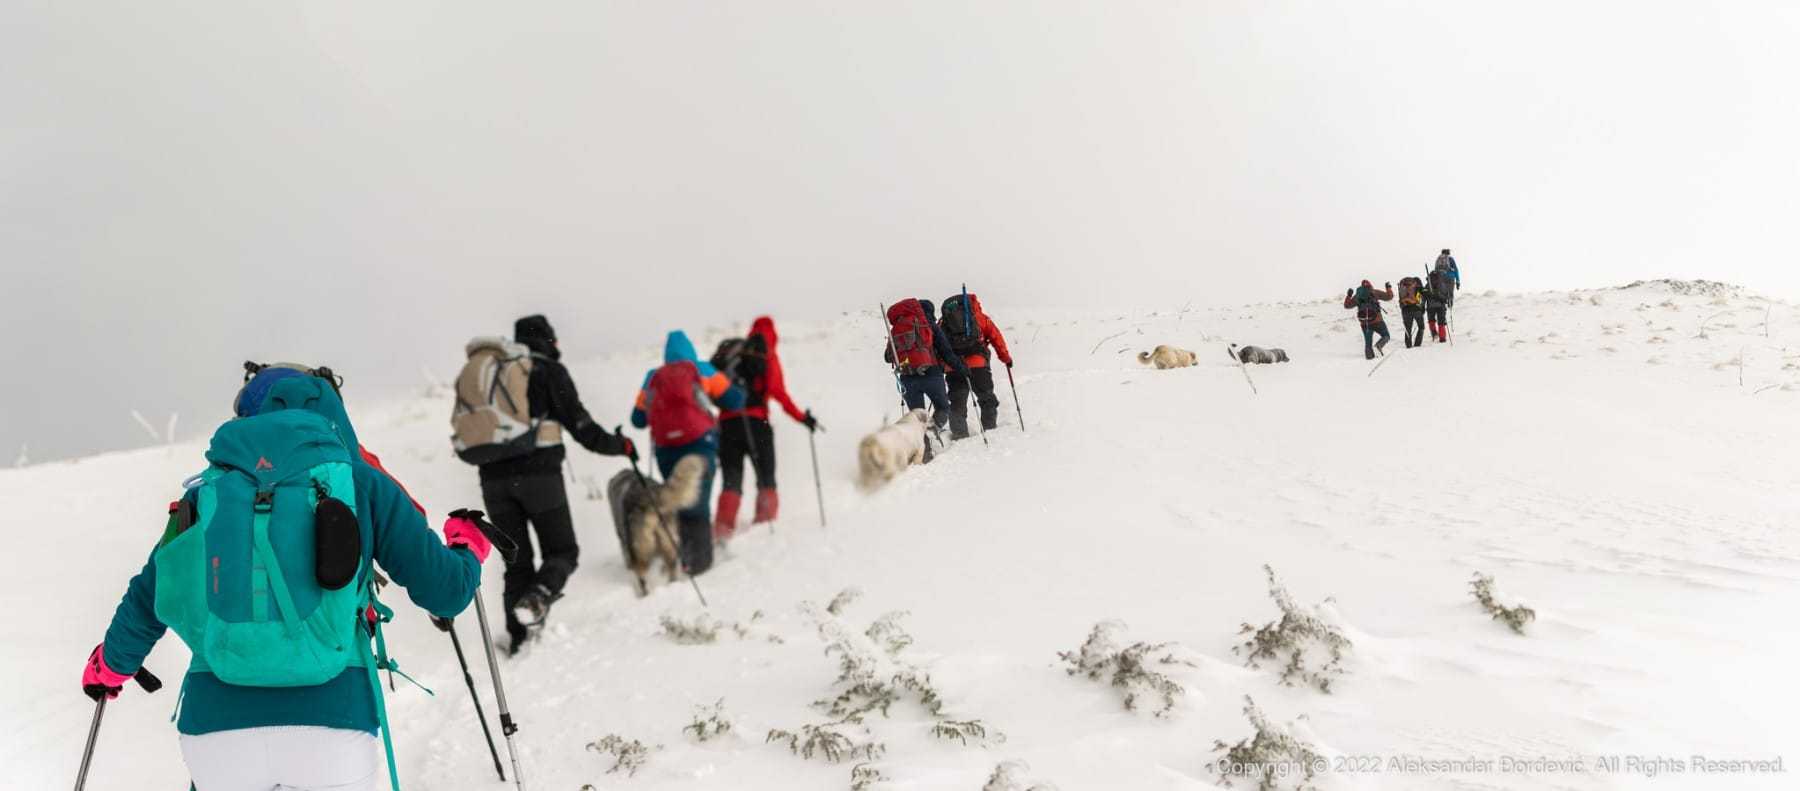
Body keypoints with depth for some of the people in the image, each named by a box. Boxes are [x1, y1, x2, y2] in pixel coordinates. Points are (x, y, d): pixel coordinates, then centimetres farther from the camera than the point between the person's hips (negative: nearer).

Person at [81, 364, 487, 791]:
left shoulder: (208, 489, 11)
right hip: (332, 727, -2)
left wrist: (110, 665, 40)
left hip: (214, 729, 3)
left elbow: (146, 604, 20)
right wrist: (468, 545, 26)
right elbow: (444, 593, 4)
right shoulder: (361, 483, 4)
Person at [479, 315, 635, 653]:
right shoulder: (550, 371, 3)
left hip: (493, 479, 5)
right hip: (538, 473, -4)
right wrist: (619, 445, 10)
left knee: (517, 562, 12)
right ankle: (537, 597, -23)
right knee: (562, 551, 6)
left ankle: (519, 638, 3)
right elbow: (579, 424, -3)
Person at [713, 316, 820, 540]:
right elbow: (777, 390, -7)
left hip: (727, 423, 3)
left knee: (731, 483, 3)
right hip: (756, 422, -3)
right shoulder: (768, 356, 6)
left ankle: (722, 530, -11)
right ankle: (764, 524, -1)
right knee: (766, 480, 10)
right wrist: (801, 417, -3)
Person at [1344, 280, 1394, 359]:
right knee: (1386, 336, 11)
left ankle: (1369, 356, 2)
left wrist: (1348, 296, 32)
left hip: (1364, 323, 3)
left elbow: (1347, 305, 20)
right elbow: (1389, 296, 7)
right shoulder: (1374, 293, 3)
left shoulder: (1357, 296, 10)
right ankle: (1379, 345, -17)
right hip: (1377, 321, -3)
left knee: (1368, 342, 13)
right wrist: (1389, 288, 24)